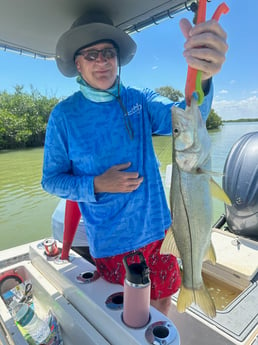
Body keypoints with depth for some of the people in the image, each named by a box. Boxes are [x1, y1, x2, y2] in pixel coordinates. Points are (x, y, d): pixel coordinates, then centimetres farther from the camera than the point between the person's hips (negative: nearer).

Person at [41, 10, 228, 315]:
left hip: (157, 229, 3)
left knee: (162, 302, 24)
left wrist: (201, 78, -42)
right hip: (110, 242, -2)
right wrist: (96, 185, -21)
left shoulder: (139, 101, -3)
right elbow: (51, 179, -4)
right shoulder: (64, 114, -8)